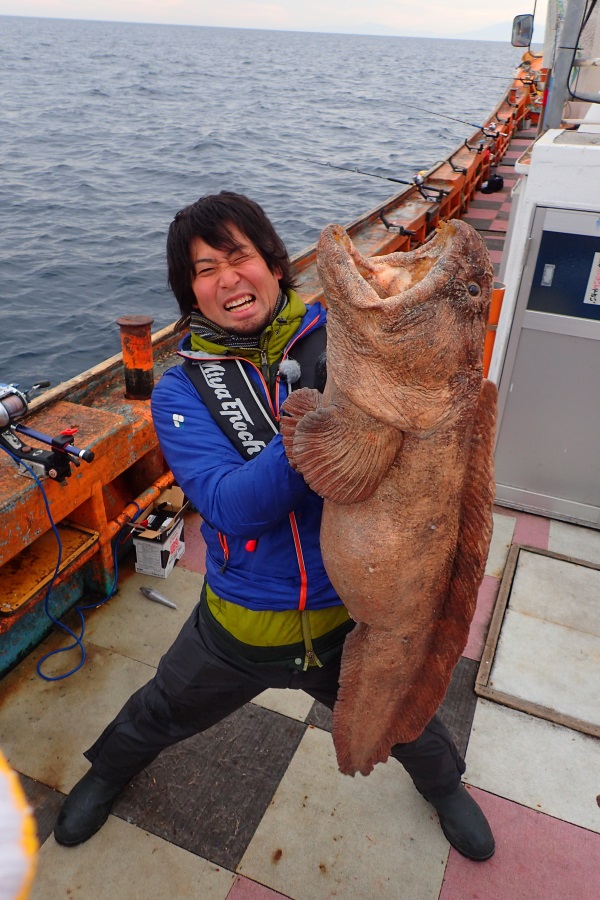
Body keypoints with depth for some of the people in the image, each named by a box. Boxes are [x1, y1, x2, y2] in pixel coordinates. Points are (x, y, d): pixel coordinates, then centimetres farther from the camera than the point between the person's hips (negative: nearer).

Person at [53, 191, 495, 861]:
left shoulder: (337, 339, -14)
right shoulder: (180, 392, -13)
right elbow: (232, 504, -27)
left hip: (353, 611, 0)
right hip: (243, 623, 1)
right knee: (162, 712, 27)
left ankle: (443, 785, 63)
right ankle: (108, 771, 63)